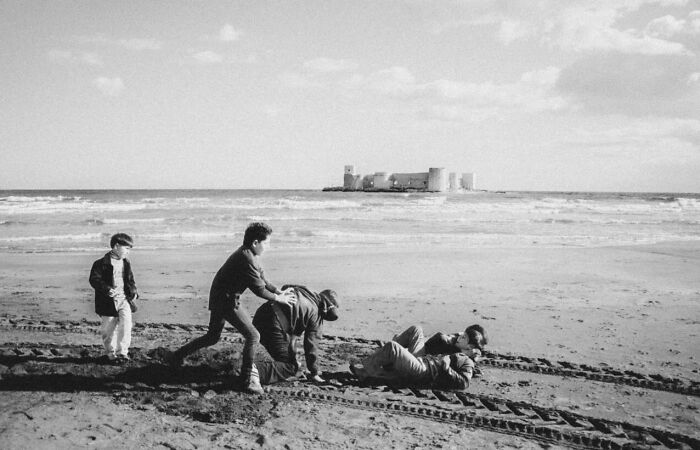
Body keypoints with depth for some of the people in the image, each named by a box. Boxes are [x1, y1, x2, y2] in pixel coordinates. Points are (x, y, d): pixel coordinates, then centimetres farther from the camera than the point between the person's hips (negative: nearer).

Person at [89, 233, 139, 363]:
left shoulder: (126, 263, 11)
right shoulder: (102, 263, -8)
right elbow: (94, 279, -13)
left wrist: (133, 292, 4)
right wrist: (107, 290, -25)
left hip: (124, 299, 4)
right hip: (108, 301, -4)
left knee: (126, 323, -13)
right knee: (108, 329, 5)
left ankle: (122, 352, -4)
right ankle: (110, 352, 24)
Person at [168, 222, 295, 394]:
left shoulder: (248, 254, 5)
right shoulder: (247, 259, -26)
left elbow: (262, 279, 11)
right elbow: (259, 289, -21)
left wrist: (280, 292, 3)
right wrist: (279, 299, -9)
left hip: (219, 299, 11)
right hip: (227, 301, -10)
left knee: (213, 337, 23)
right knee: (253, 335, -9)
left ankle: (177, 356, 34)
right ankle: (248, 378, 2)